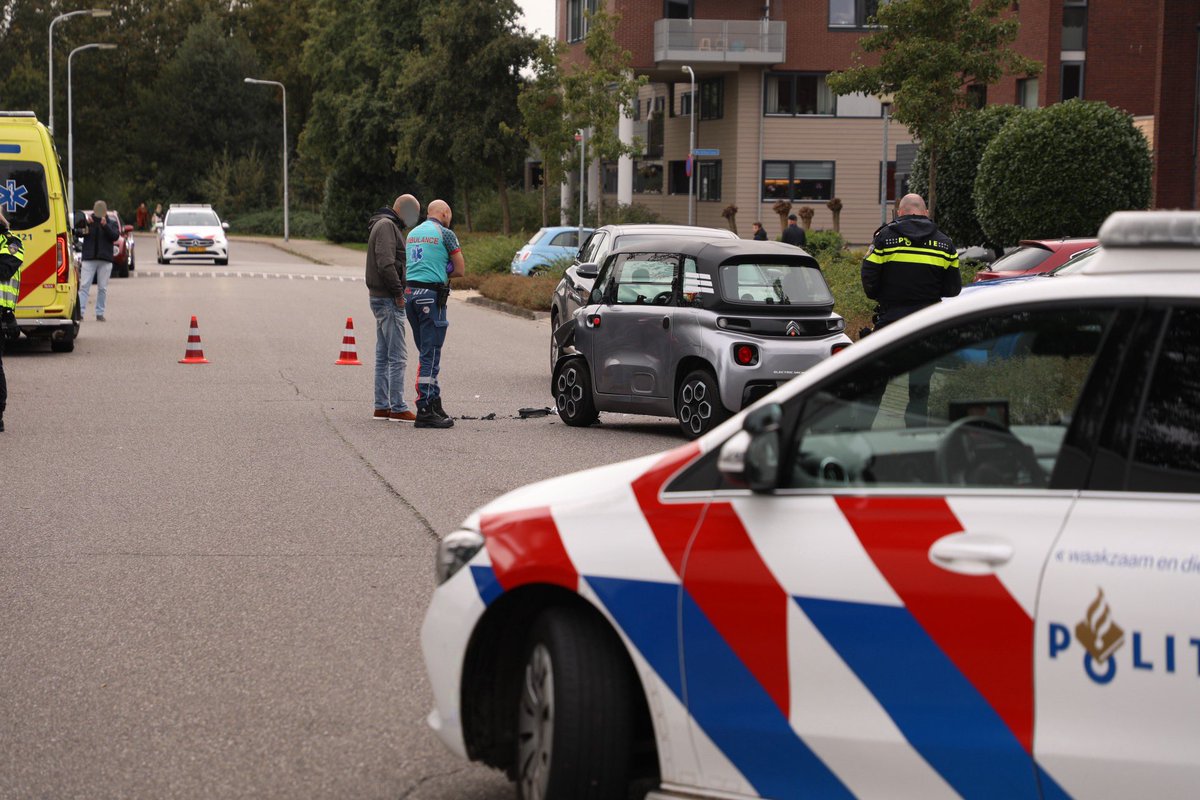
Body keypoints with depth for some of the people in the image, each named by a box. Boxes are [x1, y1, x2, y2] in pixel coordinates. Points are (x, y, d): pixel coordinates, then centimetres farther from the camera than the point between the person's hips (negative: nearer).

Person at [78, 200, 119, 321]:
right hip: (89, 259, 0)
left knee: (102, 288, 3)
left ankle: (100, 313, 8)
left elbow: (115, 236, -7)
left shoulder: (112, 223, 10)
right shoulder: (87, 221, 11)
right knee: (84, 285, -7)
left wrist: (105, 226, -20)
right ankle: (80, 312, -11)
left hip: (105, 260, 0)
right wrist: (86, 224, -18)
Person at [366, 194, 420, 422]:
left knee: (384, 356, 13)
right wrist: (398, 292, -19)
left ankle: (382, 406, 17)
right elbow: (386, 263, -22)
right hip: (388, 300, -11)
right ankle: (398, 408, -9)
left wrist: (399, 289, 10)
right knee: (397, 356, -10)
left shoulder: (390, 226, 20)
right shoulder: (386, 226, -13)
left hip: (381, 299, 11)